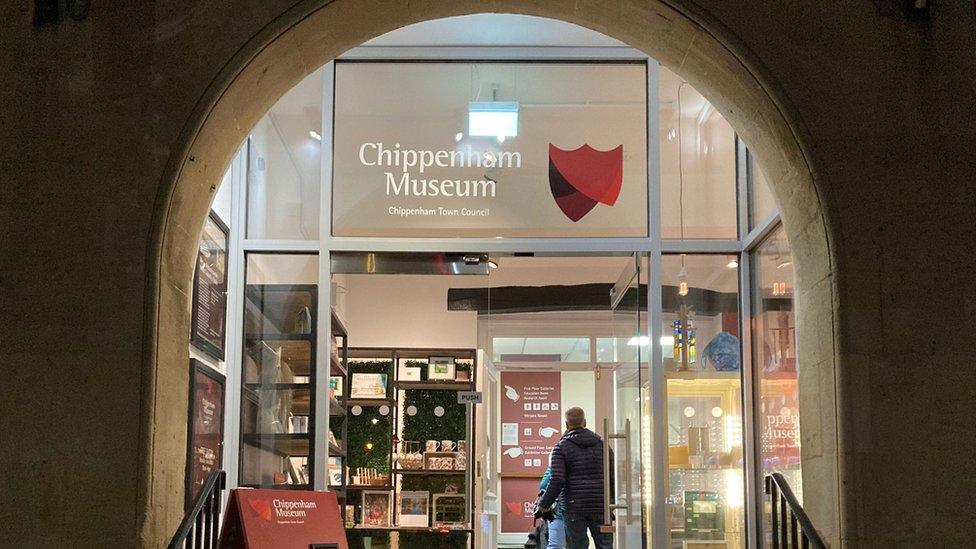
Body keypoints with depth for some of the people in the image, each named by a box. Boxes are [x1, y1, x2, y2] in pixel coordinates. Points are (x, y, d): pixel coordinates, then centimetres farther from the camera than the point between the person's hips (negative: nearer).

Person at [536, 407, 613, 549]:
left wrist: (544, 505, -3)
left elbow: (557, 481, -12)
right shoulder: (601, 443, 9)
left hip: (574, 507, -3)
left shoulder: (561, 447, -2)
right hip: (600, 505, 3)